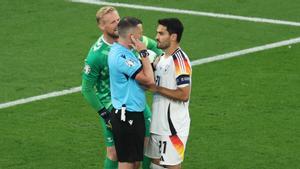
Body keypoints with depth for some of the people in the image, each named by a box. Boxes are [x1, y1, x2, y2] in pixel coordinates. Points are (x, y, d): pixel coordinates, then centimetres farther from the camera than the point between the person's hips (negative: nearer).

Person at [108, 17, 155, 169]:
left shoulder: (124, 52, 11)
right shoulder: (121, 57, -22)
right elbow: (149, 80, -22)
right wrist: (144, 53, -16)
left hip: (134, 114, 10)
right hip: (127, 116, -10)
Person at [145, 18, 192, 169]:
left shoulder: (180, 60, -18)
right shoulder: (162, 58, 11)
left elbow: (184, 94, -24)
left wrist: (157, 89, -18)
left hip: (173, 126, -9)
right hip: (159, 123, 9)